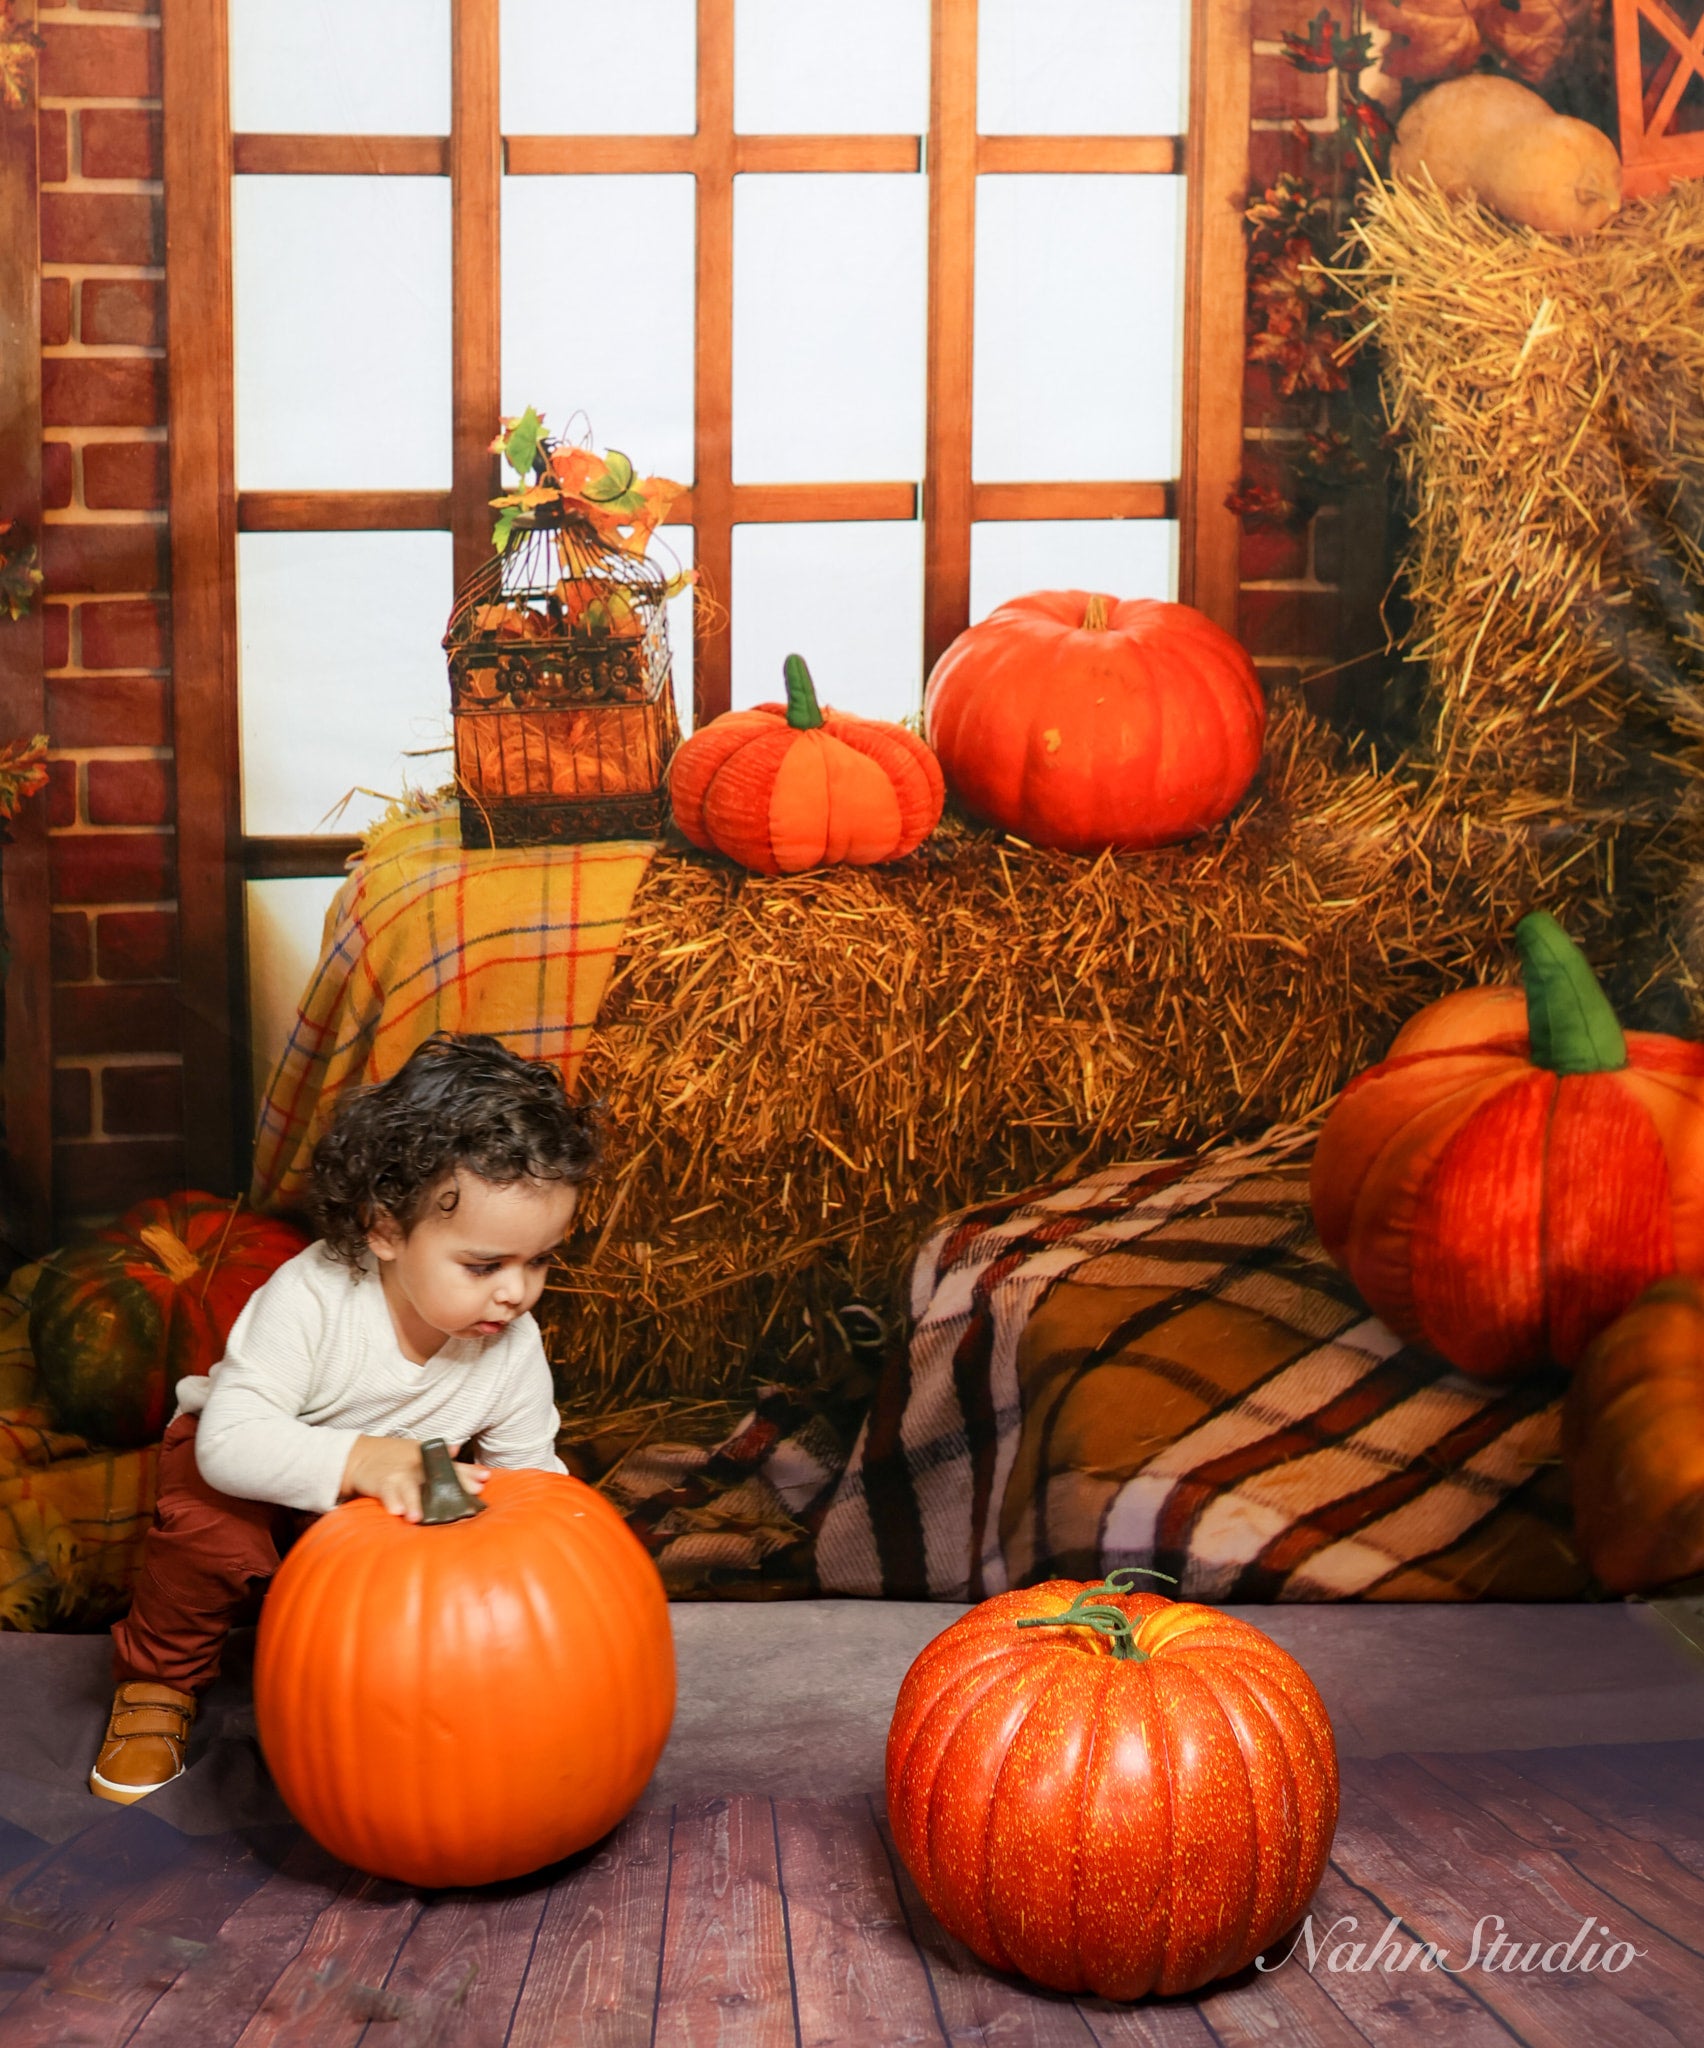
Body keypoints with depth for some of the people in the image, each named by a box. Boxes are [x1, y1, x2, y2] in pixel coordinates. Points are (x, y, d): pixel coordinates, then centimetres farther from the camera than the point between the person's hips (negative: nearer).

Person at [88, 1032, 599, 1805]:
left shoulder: (514, 1348, -24)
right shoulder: (310, 1300, -38)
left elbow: (531, 1471, -12)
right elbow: (230, 1441, -43)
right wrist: (357, 1459, -57)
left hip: (385, 1500, 3)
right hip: (248, 1463, -3)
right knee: (211, 1533, -35)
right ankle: (160, 1677, -2)